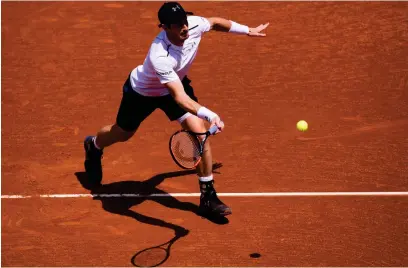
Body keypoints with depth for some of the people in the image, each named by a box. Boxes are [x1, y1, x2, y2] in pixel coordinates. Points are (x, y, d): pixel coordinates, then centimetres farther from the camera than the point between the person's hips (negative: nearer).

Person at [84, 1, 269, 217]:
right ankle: (94, 146, 59)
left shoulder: (195, 24, -28)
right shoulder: (159, 56, -47)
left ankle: (208, 195, 0)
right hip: (142, 91, -4)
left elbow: (215, 22, -3)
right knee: (123, 134, 20)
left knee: (200, 132, -14)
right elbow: (179, 97, -53)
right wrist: (210, 115, -67)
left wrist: (247, 30, 6)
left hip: (176, 83, 4)